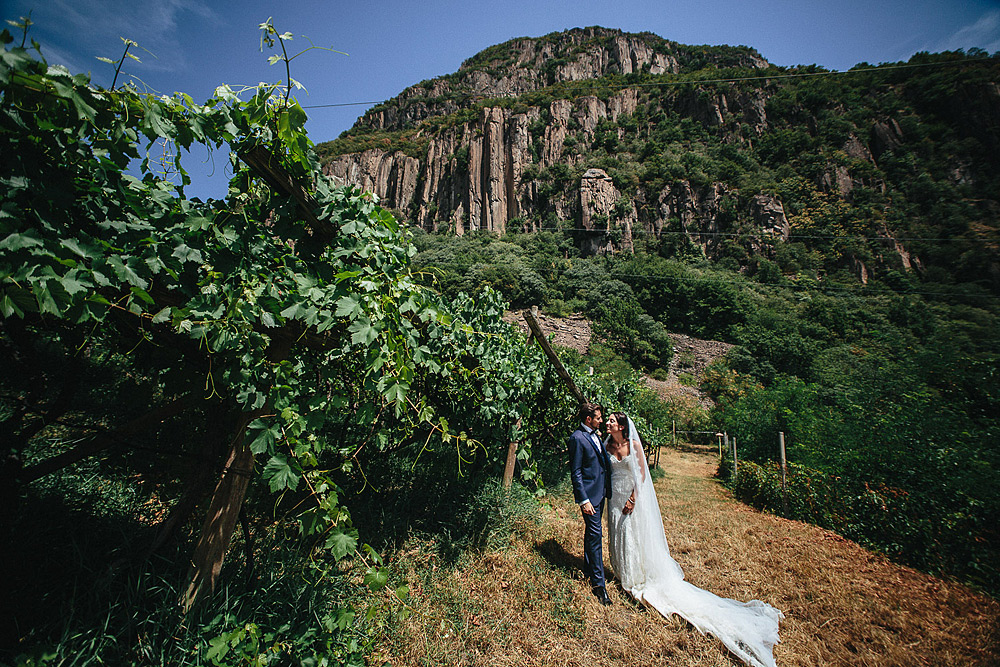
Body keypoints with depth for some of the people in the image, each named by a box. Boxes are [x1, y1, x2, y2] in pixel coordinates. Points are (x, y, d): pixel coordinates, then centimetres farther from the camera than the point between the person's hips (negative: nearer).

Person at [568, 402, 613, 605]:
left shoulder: (594, 435, 9)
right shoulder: (577, 438, -18)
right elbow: (575, 472, -17)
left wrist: (606, 489, 17)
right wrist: (583, 500, -18)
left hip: (601, 491, 9)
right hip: (589, 494, -9)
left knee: (592, 533, 21)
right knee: (595, 535, -2)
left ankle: (588, 568, 37)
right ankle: (598, 583, 10)